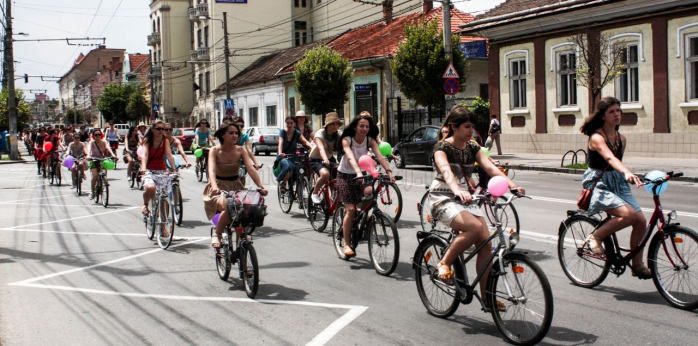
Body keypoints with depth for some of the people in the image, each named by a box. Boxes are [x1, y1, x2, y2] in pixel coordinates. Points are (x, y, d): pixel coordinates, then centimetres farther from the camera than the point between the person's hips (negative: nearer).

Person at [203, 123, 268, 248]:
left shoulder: (241, 150, -3)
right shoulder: (215, 150, -9)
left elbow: (251, 168, -15)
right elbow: (211, 170, -24)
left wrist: (261, 187, -31)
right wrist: (214, 187, -44)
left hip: (236, 187, 3)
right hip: (219, 190, -3)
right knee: (229, 208, -33)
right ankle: (216, 235, -9)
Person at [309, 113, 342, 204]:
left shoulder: (338, 134, -10)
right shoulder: (320, 134, -24)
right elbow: (321, 148, -43)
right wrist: (325, 160, -63)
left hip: (330, 159, 5)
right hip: (316, 159, -5)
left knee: (337, 186, -9)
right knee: (325, 174, -35)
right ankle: (315, 193, -11)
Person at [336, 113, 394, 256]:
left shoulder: (370, 140, -8)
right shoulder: (347, 140, -18)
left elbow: (379, 156, -22)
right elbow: (351, 158, -35)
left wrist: (388, 171, -39)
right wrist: (358, 172, -53)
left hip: (361, 174, 3)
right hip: (345, 175, -3)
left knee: (370, 192, -29)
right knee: (351, 209, -13)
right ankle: (346, 244, -1)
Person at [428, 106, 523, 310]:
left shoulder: (472, 147, 8)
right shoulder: (442, 147, -10)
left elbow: (490, 167, -6)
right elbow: (446, 171, -30)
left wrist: (512, 185, -23)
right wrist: (457, 191, -50)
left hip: (465, 199, 6)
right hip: (443, 199, -6)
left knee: (485, 243, -8)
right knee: (475, 227, -32)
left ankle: (486, 296, 1)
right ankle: (444, 264, -13)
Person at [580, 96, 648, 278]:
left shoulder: (622, 138, 7)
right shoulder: (596, 137, -16)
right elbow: (610, 158, -35)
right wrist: (627, 173, -50)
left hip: (617, 183, 7)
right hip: (598, 183, -7)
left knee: (641, 220, -8)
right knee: (628, 214, -28)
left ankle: (637, 264, 8)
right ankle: (596, 237, -6)